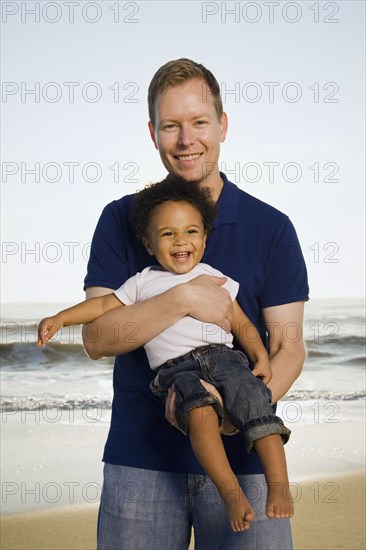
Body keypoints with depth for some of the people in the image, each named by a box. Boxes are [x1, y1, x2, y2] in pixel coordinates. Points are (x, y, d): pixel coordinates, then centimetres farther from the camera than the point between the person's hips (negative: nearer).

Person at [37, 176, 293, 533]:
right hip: (175, 368, -2)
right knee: (200, 410, -35)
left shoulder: (214, 278, 20)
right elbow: (104, 305, 20)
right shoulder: (144, 282, 19)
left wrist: (260, 356, 4)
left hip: (223, 356, 2)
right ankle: (230, 491, -33)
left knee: (256, 404, -27)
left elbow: (241, 323, 19)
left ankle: (279, 486, -23)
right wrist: (60, 318, 9)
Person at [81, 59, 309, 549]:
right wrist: (183, 299, -20)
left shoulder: (271, 228, 1)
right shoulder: (121, 221, 2)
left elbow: (289, 347, -1)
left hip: (242, 457, 0)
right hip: (140, 458, 0)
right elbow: (96, 339, -6)